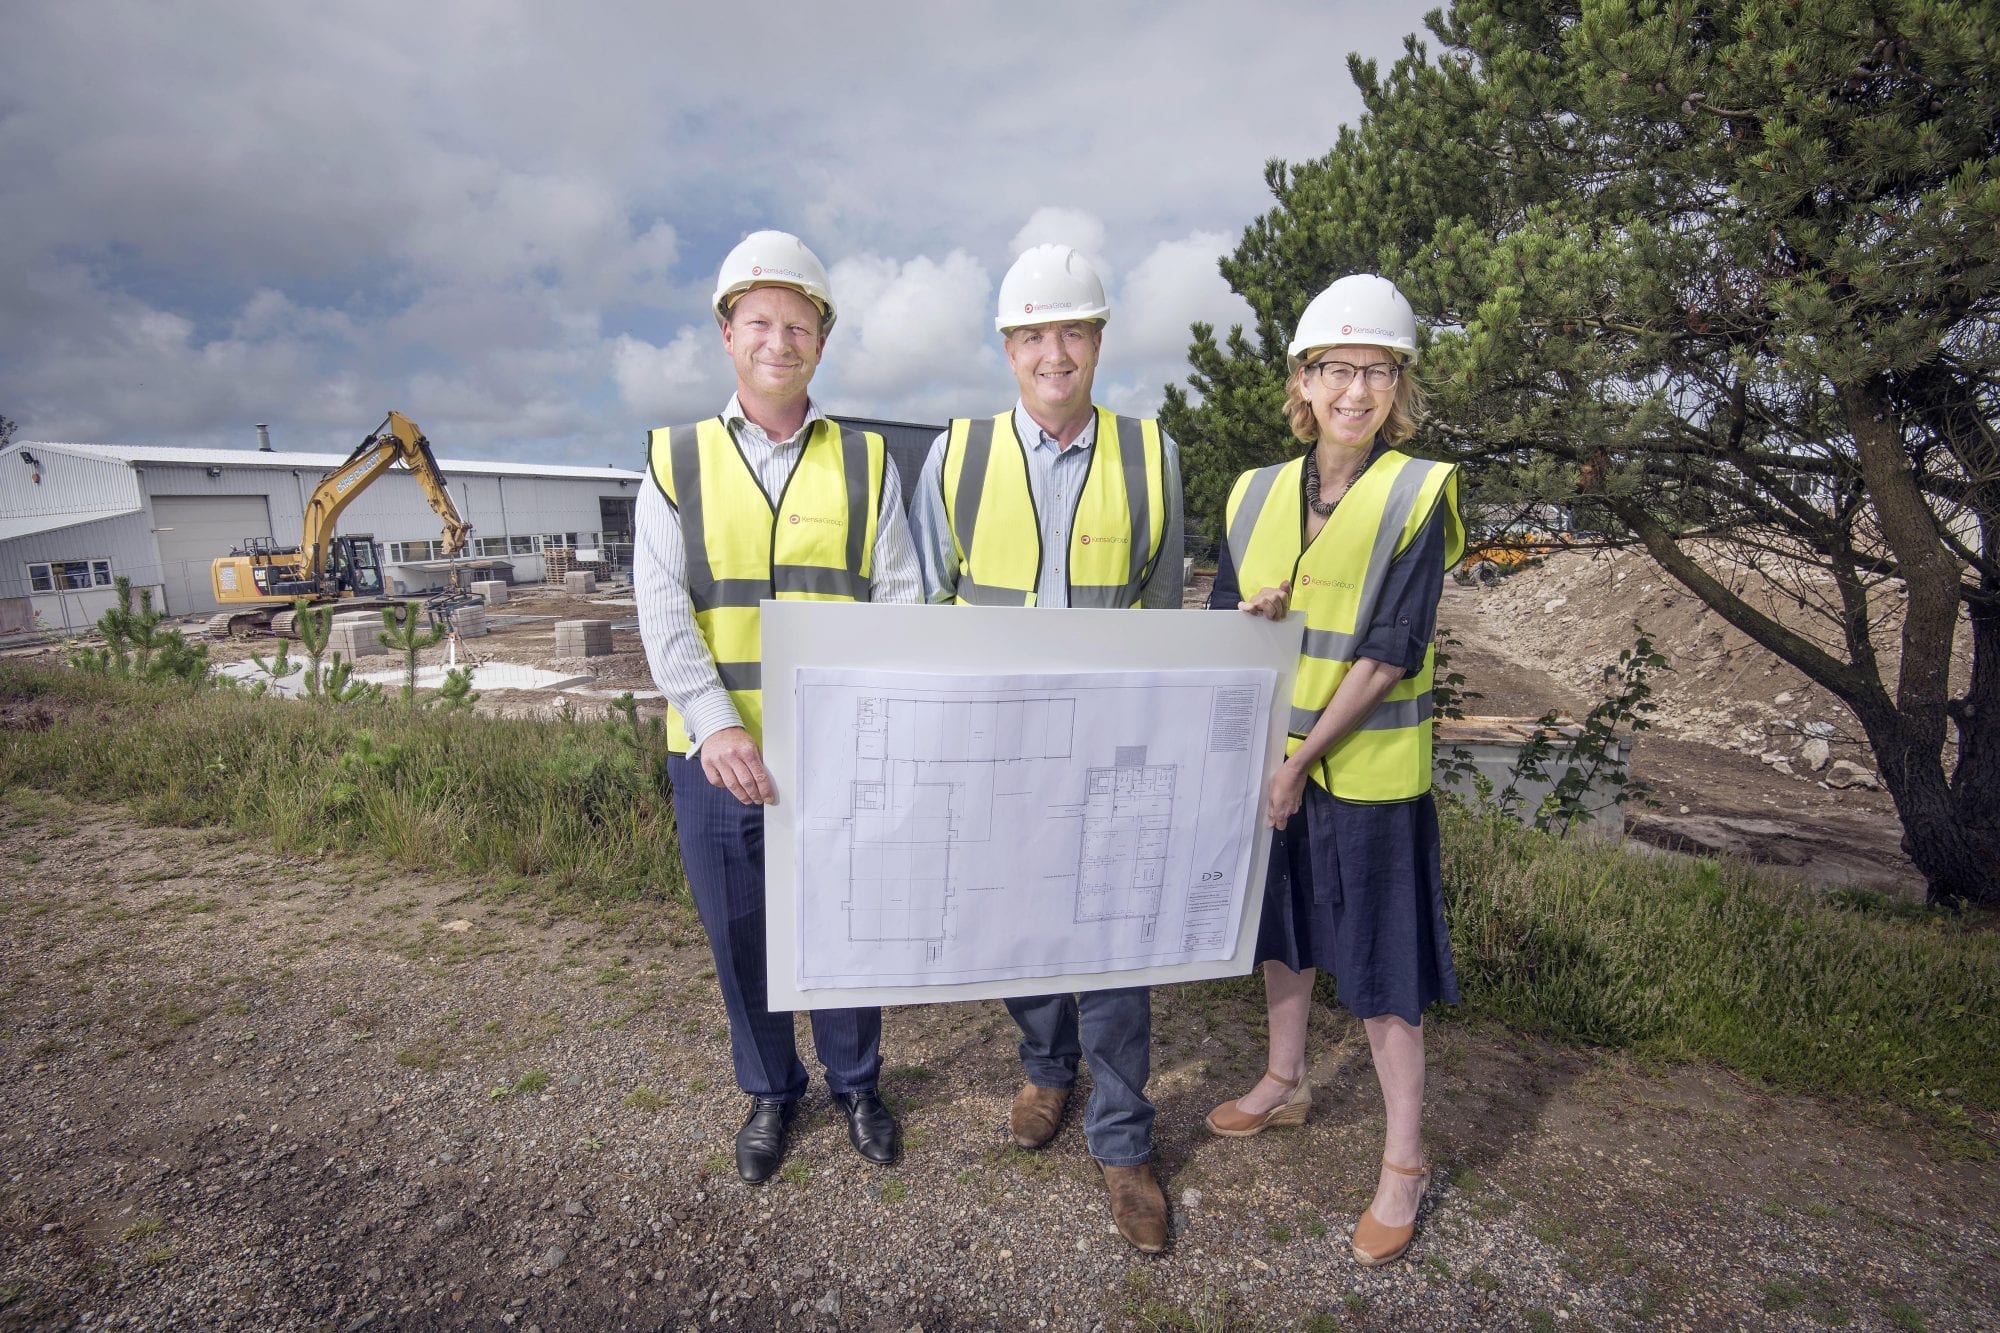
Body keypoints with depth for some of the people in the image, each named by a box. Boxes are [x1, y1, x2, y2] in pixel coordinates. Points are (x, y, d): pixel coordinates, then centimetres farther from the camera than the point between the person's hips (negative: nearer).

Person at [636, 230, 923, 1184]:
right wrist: (717, 725, -19)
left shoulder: (864, 462, 5)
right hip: (718, 752, 1)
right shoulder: (676, 461, 4)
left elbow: (898, 597, 0)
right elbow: (661, 610, -5)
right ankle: (769, 1092, 38)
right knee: (740, 933, 13)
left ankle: (856, 1084, 37)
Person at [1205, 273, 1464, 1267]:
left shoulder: (1419, 494, -10)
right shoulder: (1257, 493, 4)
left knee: (1379, 974, 5)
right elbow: (1219, 623, 8)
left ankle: (1404, 1164, 26)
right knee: (1282, 931, 21)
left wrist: (1302, 763, -16)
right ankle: (1285, 1083, 45)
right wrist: (1248, 616, -15)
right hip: (1267, 759, 5)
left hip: (1367, 772, -5)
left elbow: (1388, 656, -15)